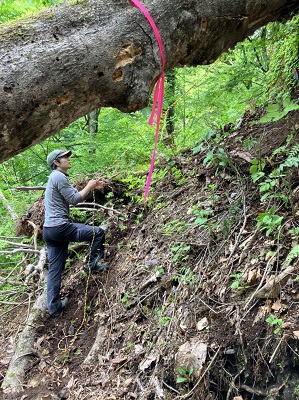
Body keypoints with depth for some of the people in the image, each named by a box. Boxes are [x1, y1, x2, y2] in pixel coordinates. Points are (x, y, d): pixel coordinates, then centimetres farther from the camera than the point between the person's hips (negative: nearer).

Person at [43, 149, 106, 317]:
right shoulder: (59, 176, -10)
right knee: (98, 232, 3)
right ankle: (91, 264, 14)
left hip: (48, 230, 10)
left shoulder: (57, 177, 22)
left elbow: (77, 195, 21)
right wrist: (89, 186, -1)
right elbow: (75, 199, -14)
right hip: (60, 227, -10)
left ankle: (54, 306, 15)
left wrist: (93, 187, 10)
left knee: (55, 269, 12)